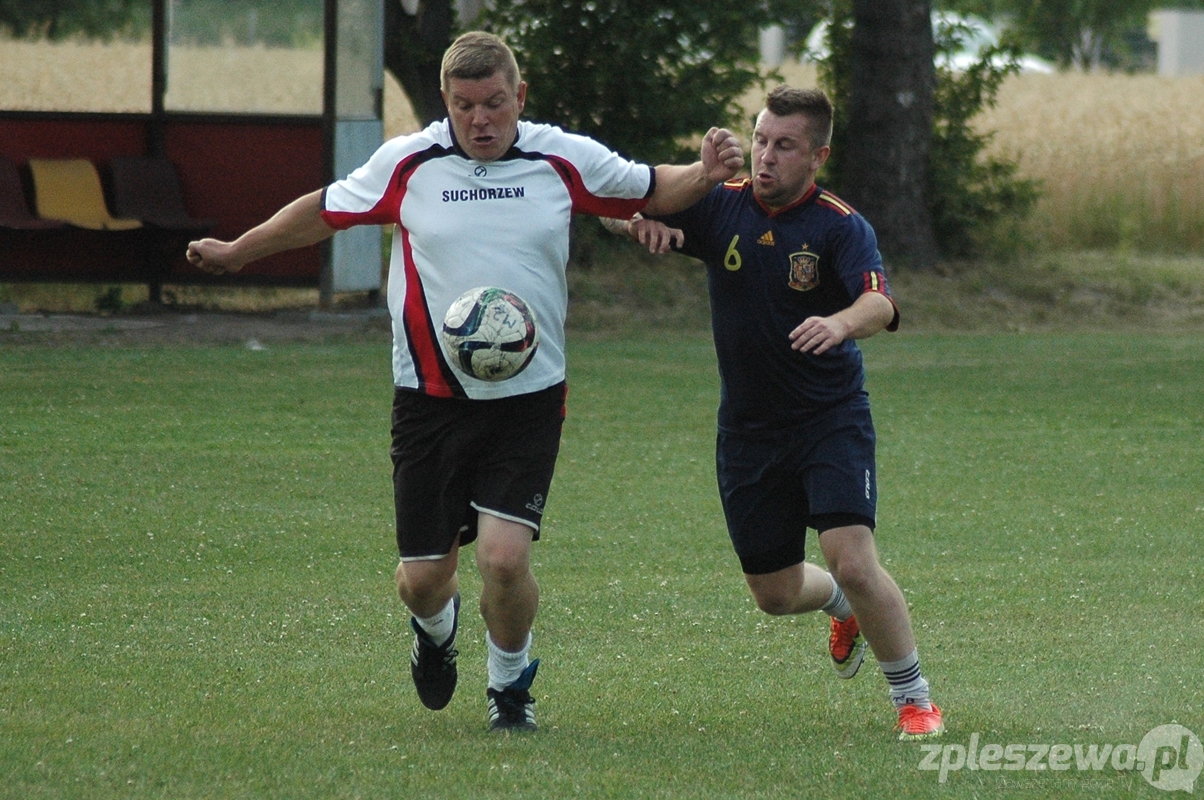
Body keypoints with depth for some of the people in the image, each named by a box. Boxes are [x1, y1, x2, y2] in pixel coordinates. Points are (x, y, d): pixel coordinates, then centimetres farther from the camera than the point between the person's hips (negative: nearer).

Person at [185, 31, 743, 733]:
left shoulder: (565, 161, 0)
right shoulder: (407, 164, -1)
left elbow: (651, 189, 14)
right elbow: (325, 211, 14)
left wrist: (705, 175, -6)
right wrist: (237, 252, 17)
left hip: (529, 398, -1)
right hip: (432, 399, 1)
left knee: (505, 557, -16)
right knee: (422, 578, 3)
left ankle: (511, 681, 14)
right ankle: (437, 629, 42)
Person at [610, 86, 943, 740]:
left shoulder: (840, 226, -14)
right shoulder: (721, 207, -3)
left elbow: (879, 304, -31)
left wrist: (841, 322, -54)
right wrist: (644, 222, -24)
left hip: (831, 417, -4)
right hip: (748, 428, 4)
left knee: (852, 562, -21)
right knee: (774, 594, 11)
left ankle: (914, 700, -2)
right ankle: (845, 610, 48)